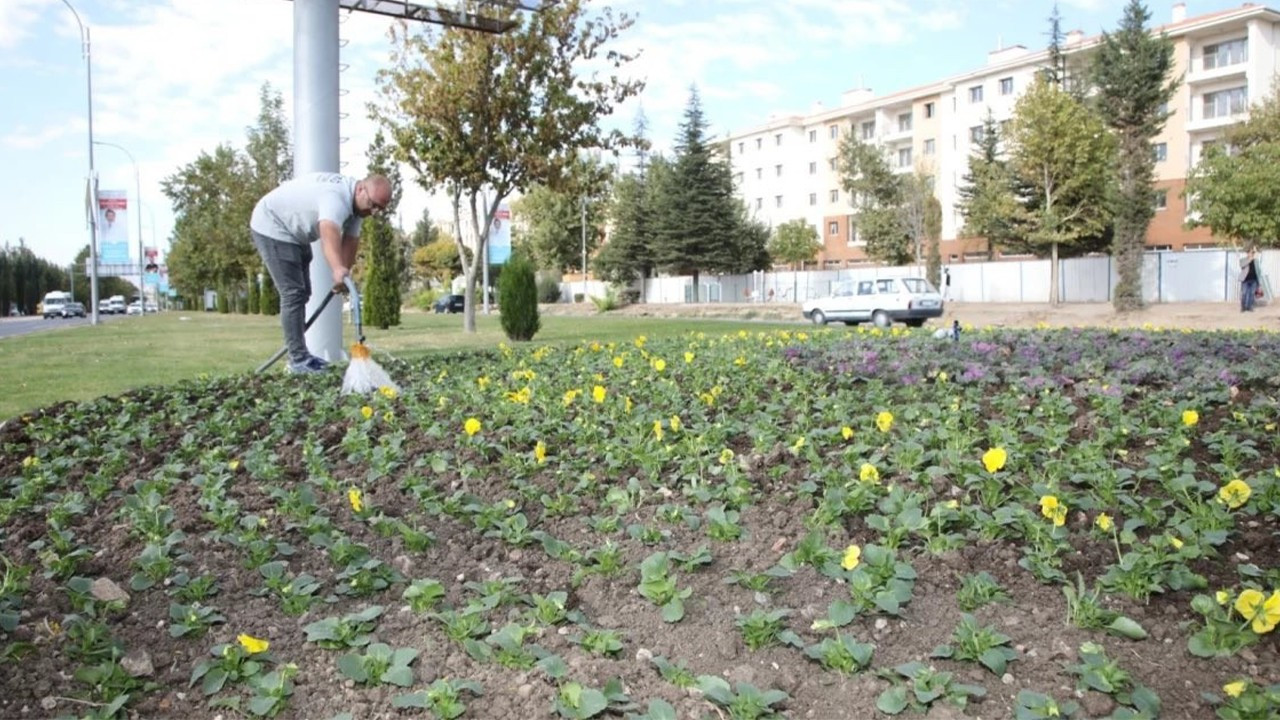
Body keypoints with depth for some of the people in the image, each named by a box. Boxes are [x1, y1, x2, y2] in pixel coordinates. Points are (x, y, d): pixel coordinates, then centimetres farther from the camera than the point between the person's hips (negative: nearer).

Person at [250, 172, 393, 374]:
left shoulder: (355, 201, -4)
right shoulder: (337, 197, -35)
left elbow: (350, 241, -2)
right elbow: (329, 233, -54)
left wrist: (344, 272, -8)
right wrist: (338, 270, -70)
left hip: (294, 231, 11)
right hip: (273, 226, -11)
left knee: (302, 293, 16)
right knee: (293, 293, -15)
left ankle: (298, 351, 27)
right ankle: (298, 360, -12)